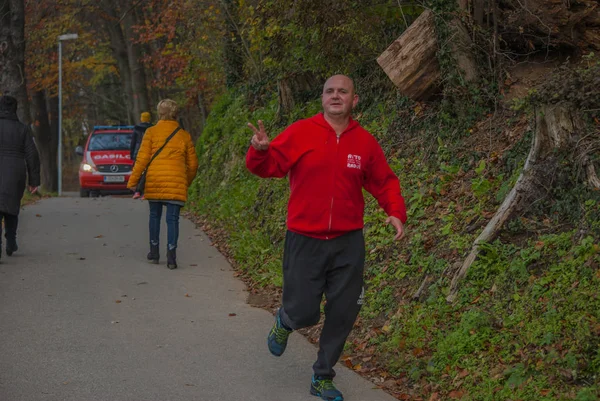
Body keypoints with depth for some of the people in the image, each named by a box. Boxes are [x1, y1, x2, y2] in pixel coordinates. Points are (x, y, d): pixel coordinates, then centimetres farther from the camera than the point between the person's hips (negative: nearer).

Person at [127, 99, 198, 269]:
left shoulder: (151, 132, 2)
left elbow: (142, 158, -3)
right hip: (176, 183, 0)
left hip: (154, 181, 0)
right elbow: (193, 164, 11)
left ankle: (154, 252, 20)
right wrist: (187, 182, 26)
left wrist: (133, 181, 2)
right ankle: (171, 256, -9)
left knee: (154, 215, 15)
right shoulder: (184, 136, 7)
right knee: (172, 218, 0)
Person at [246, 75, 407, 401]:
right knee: (304, 314, -1)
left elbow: (384, 182, 12)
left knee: (343, 314, 6)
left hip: (348, 243, 3)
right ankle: (284, 321, 38)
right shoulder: (301, 133, -6)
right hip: (305, 240, -3)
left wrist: (396, 212, -4)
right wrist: (260, 150, -29)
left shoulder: (365, 142, 2)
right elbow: (270, 166, -8)